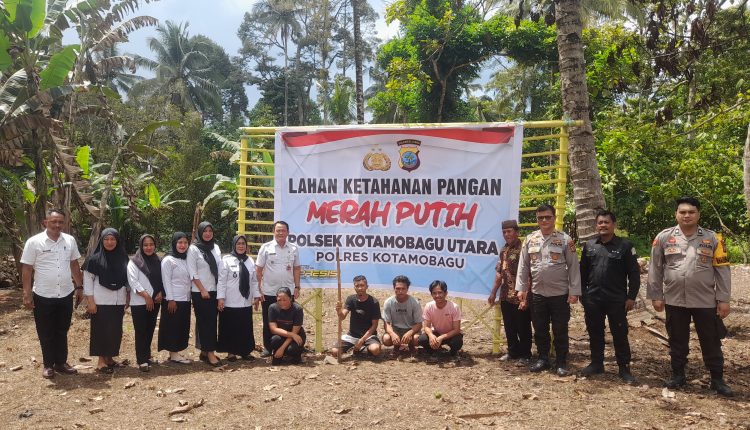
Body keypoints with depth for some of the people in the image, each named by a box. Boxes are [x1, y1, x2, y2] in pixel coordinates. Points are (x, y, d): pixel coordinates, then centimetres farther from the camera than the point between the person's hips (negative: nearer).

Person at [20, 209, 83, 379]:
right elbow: (27, 269, -7)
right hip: (43, 296, -3)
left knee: (62, 332, 14)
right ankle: (48, 365, 24)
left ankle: (61, 363, 27)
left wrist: (79, 287, 8)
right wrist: (27, 294, -10)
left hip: (66, 295, 3)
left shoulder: (70, 240, 2)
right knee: (46, 333, 9)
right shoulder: (34, 242, -9)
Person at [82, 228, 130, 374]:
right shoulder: (94, 258, -5)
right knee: (101, 330, 1)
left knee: (115, 331, 8)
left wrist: (128, 297, 10)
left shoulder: (123, 258, 6)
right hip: (100, 302, -4)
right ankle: (101, 360, 10)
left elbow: (127, 279, 13)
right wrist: (90, 301, -11)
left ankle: (110, 357, 23)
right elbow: (88, 280, -6)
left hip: (118, 301, 4)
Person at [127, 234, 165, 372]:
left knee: (150, 330, 11)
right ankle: (142, 360, -2)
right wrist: (146, 296, -17)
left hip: (155, 301, 5)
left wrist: (161, 293, -6)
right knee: (141, 331, -4)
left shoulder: (158, 261, 10)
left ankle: (147, 355, 25)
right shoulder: (134, 262, -4)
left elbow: (162, 280, 12)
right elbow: (133, 282, -12)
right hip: (139, 302, -5)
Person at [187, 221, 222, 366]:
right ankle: (209, 352, 0)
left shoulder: (216, 248, 10)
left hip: (214, 291, 5)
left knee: (212, 321, 7)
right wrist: (203, 290, -13)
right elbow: (192, 273, -9)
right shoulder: (193, 249, -6)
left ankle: (205, 351, 16)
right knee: (204, 322, -3)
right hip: (200, 292, -5)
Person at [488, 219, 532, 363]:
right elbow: (499, 273, 15)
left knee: (523, 328, 7)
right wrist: (493, 293, 14)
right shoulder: (503, 250, 10)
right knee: (509, 328, 16)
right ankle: (513, 352, 31)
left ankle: (525, 355, 21)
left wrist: (526, 298, -20)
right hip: (506, 297, 7)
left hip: (520, 298, -6)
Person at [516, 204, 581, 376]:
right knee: (540, 329, 13)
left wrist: (574, 292, -10)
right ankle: (543, 359, 27)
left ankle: (561, 363, 18)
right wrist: (521, 288, 3)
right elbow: (523, 266, 7)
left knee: (560, 331, 6)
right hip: (537, 294, 3)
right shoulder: (530, 239, 4)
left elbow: (574, 267, -6)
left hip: (560, 294, -3)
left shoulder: (565, 240, -5)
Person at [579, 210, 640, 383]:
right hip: (592, 299, 4)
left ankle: (624, 368, 13)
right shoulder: (589, 245, 9)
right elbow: (583, 271, 13)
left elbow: (634, 273, -3)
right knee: (595, 333, 12)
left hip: (617, 299, -3)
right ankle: (596, 363, 25)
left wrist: (631, 297, -8)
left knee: (620, 334, 3)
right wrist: (582, 293, 9)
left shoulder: (625, 245, -2)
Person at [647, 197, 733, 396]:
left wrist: (723, 299, -2)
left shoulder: (712, 238, 0)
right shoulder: (664, 237, -1)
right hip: (675, 300, 1)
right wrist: (656, 296, 1)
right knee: (677, 341, 13)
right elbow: (655, 269, 2)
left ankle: (717, 379, 23)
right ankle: (678, 375, 28)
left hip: (706, 301, 0)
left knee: (711, 342, 9)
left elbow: (722, 270, 1)